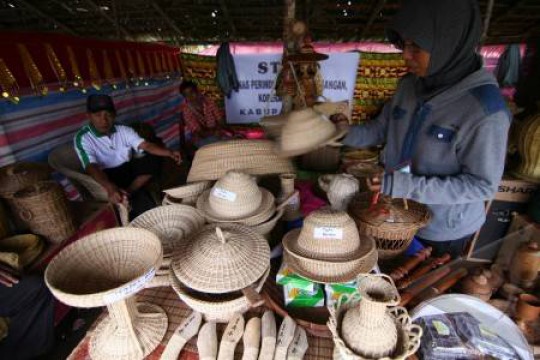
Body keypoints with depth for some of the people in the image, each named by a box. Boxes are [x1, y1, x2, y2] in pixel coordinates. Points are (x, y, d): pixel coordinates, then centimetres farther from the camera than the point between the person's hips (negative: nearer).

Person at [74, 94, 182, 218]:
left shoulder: (124, 130, 0)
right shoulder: (83, 138, -13)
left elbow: (145, 145, -12)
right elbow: (91, 167, -27)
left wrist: (169, 152, -33)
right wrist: (110, 187, -48)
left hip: (129, 169, 6)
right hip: (108, 176, -5)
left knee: (154, 161, -23)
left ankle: (128, 193, -16)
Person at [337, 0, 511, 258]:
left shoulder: (485, 108, -25)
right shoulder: (410, 84, -7)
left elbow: (482, 185, -22)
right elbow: (382, 128, 4)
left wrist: (406, 186, -31)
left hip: (443, 231, -5)